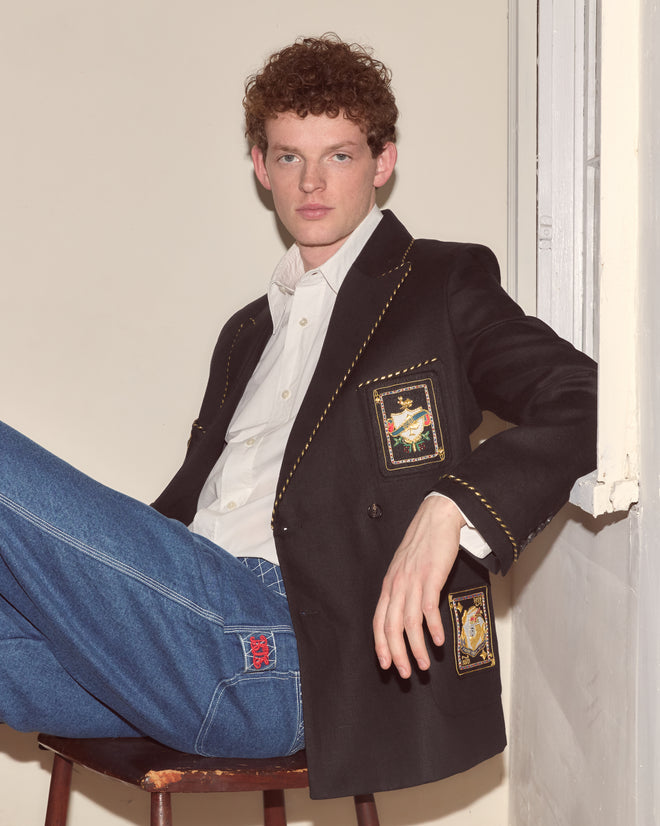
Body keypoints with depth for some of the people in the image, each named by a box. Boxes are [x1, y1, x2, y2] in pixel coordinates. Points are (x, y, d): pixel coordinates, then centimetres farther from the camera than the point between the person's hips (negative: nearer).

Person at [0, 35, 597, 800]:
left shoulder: (445, 283, 9)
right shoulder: (246, 333, 30)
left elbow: (584, 401, -5)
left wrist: (449, 508, -22)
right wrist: (77, 561, 9)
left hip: (285, 647, -6)